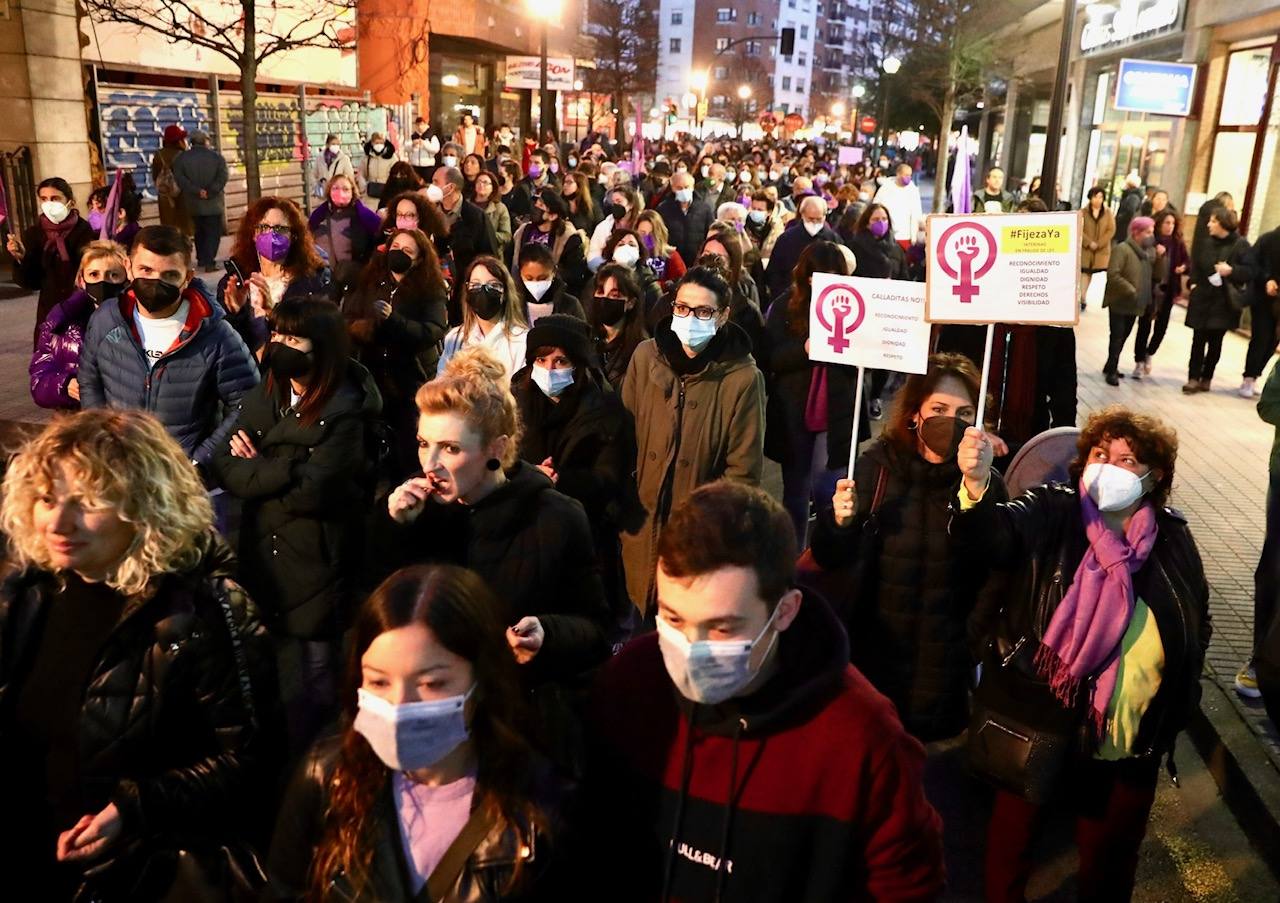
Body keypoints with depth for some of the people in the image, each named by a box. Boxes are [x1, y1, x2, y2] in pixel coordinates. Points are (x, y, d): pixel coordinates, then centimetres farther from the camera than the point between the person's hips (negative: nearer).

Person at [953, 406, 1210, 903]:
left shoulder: (1173, 539, -1)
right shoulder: (1050, 512, -10)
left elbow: (1196, 631, 12)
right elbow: (992, 533, -31)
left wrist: (1175, 710, 6)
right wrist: (977, 485, -52)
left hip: (1129, 746, 3)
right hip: (1037, 725, -2)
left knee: (1109, 862, 21)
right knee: (1011, 840, 16)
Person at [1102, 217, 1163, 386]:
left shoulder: (1150, 252, 9)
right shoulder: (1122, 249, -14)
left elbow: (1158, 277, 9)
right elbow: (1112, 274, -23)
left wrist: (1161, 258, -5)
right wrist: (1131, 291, -21)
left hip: (1136, 304, 7)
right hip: (1120, 302, -7)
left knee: (1123, 337, 14)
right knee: (1117, 338, -5)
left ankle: (1110, 367, 26)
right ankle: (1112, 371, 2)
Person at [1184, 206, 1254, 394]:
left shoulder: (1240, 244, -6)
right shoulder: (1205, 243, 6)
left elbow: (1250, 271, -7)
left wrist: (1231, 270, -22)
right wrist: (1193, 284, 1)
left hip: (1224, 301, -3)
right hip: (1202, 297, 3)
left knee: (1215, 341, 5)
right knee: (1199, 339, 0)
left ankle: (1206, 378, 15)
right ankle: (1193, 378, 2)